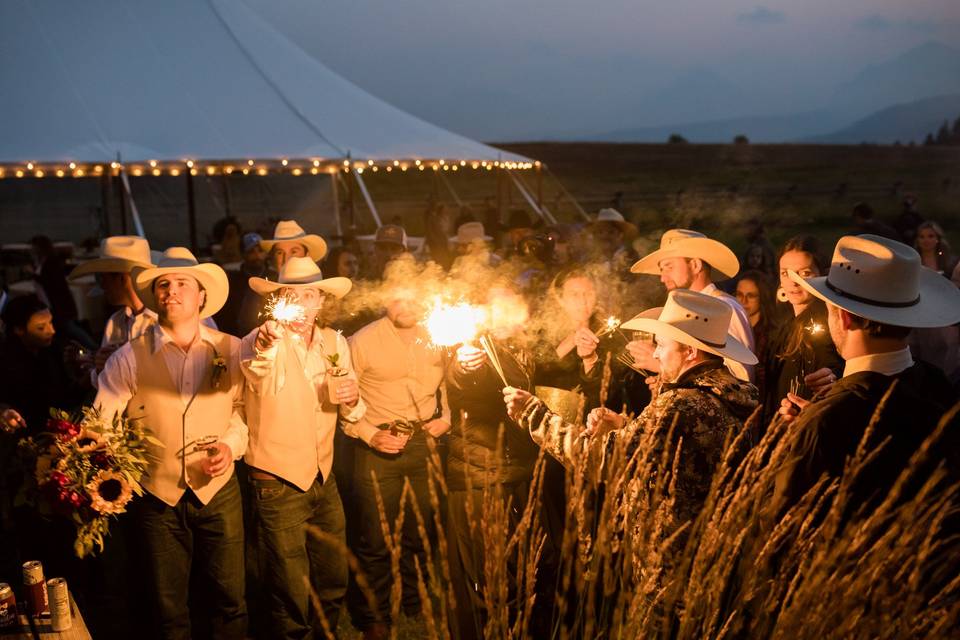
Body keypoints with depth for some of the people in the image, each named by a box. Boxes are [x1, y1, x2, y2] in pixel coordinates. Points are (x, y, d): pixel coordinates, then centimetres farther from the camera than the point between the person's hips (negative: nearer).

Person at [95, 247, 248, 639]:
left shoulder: (230, 350, -1)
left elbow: (246, 406, 5)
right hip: (158, 497, 0)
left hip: (218, 491, 1)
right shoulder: (129, 357, -5)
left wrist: (231, 444, -12)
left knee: (229, 600, 9)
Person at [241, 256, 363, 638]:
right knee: (291, 596, 3)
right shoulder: (261, 342, -13)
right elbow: (255, 374, -38)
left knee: (334, 583, 17)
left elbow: (350, 415, 9)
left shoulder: (334, 342, 4)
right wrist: (265, 345, -60)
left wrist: (352, 400, -14)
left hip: (324, 479, 5)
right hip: (278, 485, -5)